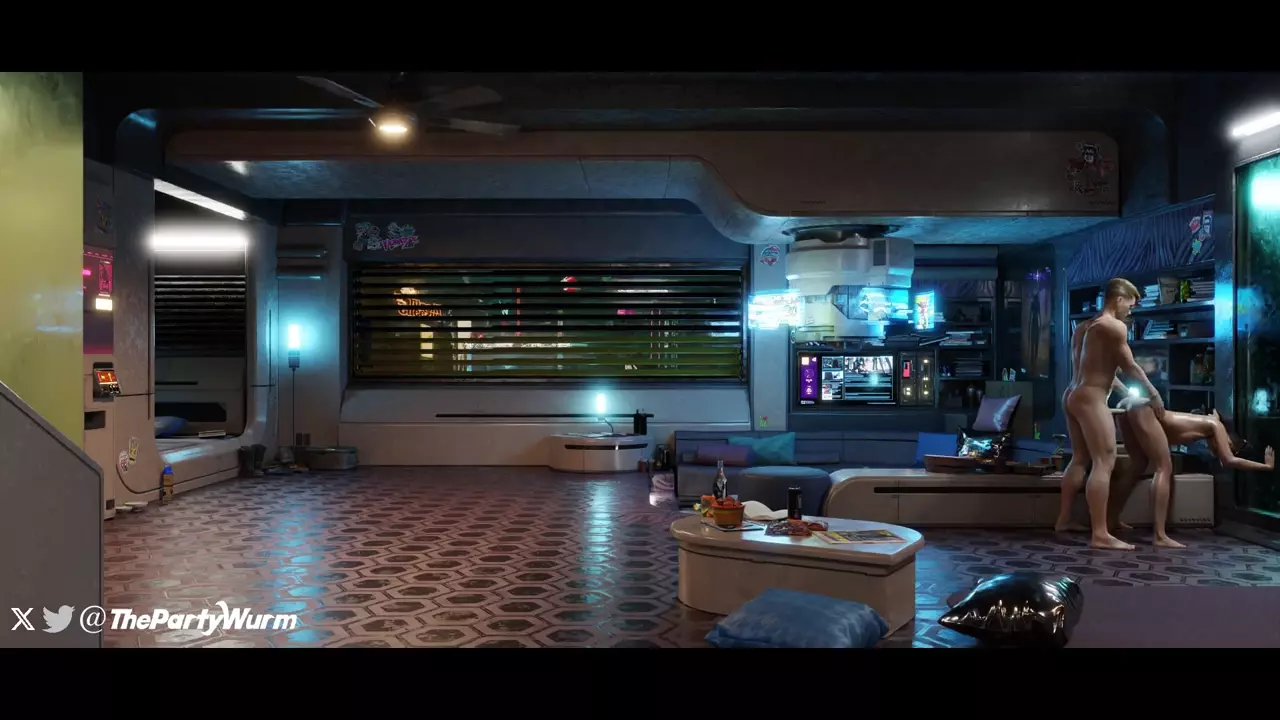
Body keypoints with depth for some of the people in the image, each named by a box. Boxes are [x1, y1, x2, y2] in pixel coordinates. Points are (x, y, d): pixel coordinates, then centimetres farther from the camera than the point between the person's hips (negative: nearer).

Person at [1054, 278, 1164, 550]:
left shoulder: (1083, 327, 20)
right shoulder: (1115, 326, -8)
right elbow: (1129, 367, -5)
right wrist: (1153, 393, 7)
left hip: (1073, 396, 10)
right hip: (1091, 399, -10)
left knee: (1080, 459, 19)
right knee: (1104, 463, -10)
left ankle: (1064, 518, 25)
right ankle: (1100, 534, -14)